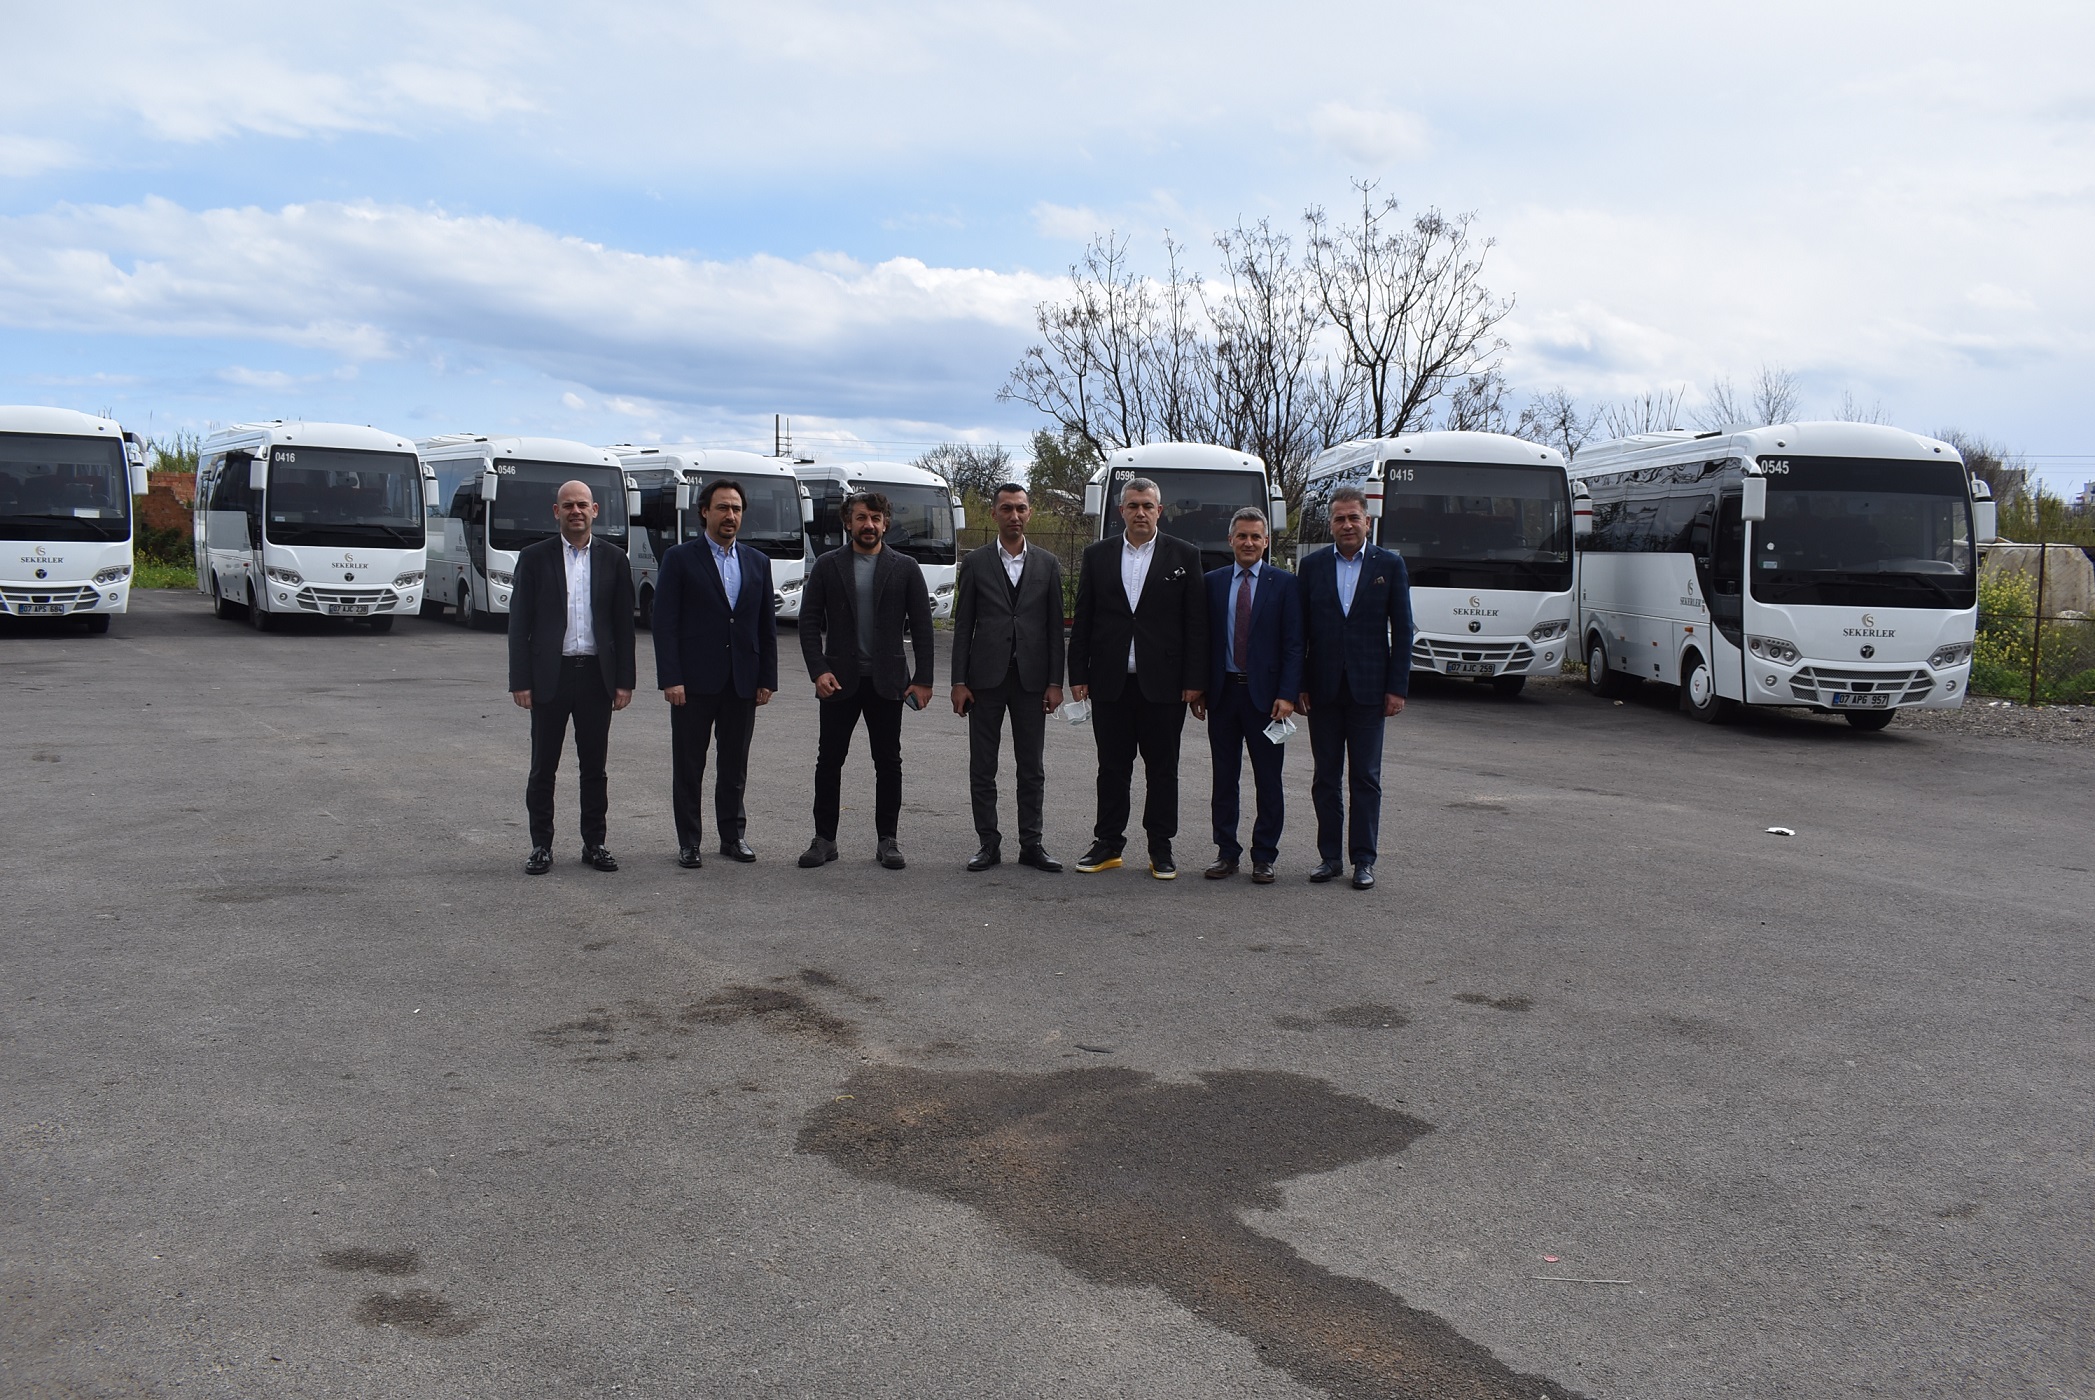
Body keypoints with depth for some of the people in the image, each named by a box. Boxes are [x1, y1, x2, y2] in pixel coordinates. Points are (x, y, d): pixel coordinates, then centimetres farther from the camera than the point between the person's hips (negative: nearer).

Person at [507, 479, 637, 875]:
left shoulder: (613, 558, 6)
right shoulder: (535, 558, 2)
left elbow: (624, 623, 6)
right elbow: (519, 623, 0)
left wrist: (624, 680, 1)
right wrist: (520, 681, -6)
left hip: (596, 675, 1)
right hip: (549, 676, -1)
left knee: (595, 765, 8)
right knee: (543, 767, 4)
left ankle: (594, 843, 18)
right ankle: (541, 846, 14)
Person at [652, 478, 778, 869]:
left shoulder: (757, 563, 11)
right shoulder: (680, 558, -1)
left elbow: (767, 627, 12)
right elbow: (665, 622, -6)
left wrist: (767, 679, 5)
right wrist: (670, 678, -13)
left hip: (742, 682, 4)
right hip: (695, 681, -3)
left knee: (735, 764, 11)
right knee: (688, 766, 4)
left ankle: (732, 835, 22)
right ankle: (688, 842, 13)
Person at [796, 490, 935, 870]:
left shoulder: (905, 568, 5)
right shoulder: (827, 566, 5)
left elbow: (922, 626, 4)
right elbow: (809, 622, 2)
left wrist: (923, 678, -2)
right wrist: (818, 670, -10)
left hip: (887, 682, 0)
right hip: (839, 681, 0)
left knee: (889, 763, 4)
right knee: (829, 760, 4)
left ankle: (887, 840, 13)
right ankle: (824, 839, 13)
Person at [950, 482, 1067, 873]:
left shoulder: (1047, 564, 8)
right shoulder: (975, 563, 4)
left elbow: (1055, 626, 6)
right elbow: (962, 626, 3)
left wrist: (1055, 682, 0)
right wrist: (959, 681, -3)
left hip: (1031, 678, 1)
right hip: (985, 678, -1)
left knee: (1032, 767, 5)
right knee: (982, 767, 3)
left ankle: (1031, 844, 13)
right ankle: (988, 844, 11)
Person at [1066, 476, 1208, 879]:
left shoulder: (1183, 556, 3)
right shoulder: (1097, 555, 8)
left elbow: (1196, 622, 0)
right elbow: (1082, 619, 8)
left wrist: (1194, 679, -5)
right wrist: (1078, 674, 2)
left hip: (1162, 683, -1)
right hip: (1110, 682, 2)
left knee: (1162, 769, 5)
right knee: (1112, 767, 8)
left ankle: (1160, 849, 14)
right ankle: (1108, 844, 18)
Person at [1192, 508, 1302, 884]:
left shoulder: (1283, 583, 1)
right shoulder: (1212, 582, 8)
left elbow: (1293, 645, -3)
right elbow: (1202, 639, 8)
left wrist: (1287, 695, -12)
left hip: (1265, 694, -2)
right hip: (1222, 693, 2)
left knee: (1268, 781, 4)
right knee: (1224, 779, 8)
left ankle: (1264, 856, 13)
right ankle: (1227, 853, 18)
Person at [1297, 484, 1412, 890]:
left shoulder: (1390, 564, 2)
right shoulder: (1313, 565, 6)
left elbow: (1402, 630, 1)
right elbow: (1301, 628, 6)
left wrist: (1397, 687, -5)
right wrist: (1299, 685, 0)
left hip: (1369, 688, -1)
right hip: (1323, 688, 2)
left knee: (1366, 778, 3)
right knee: (1325, 777, 7)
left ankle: (1363, 860, 9)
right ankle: (1330, 856, 16)